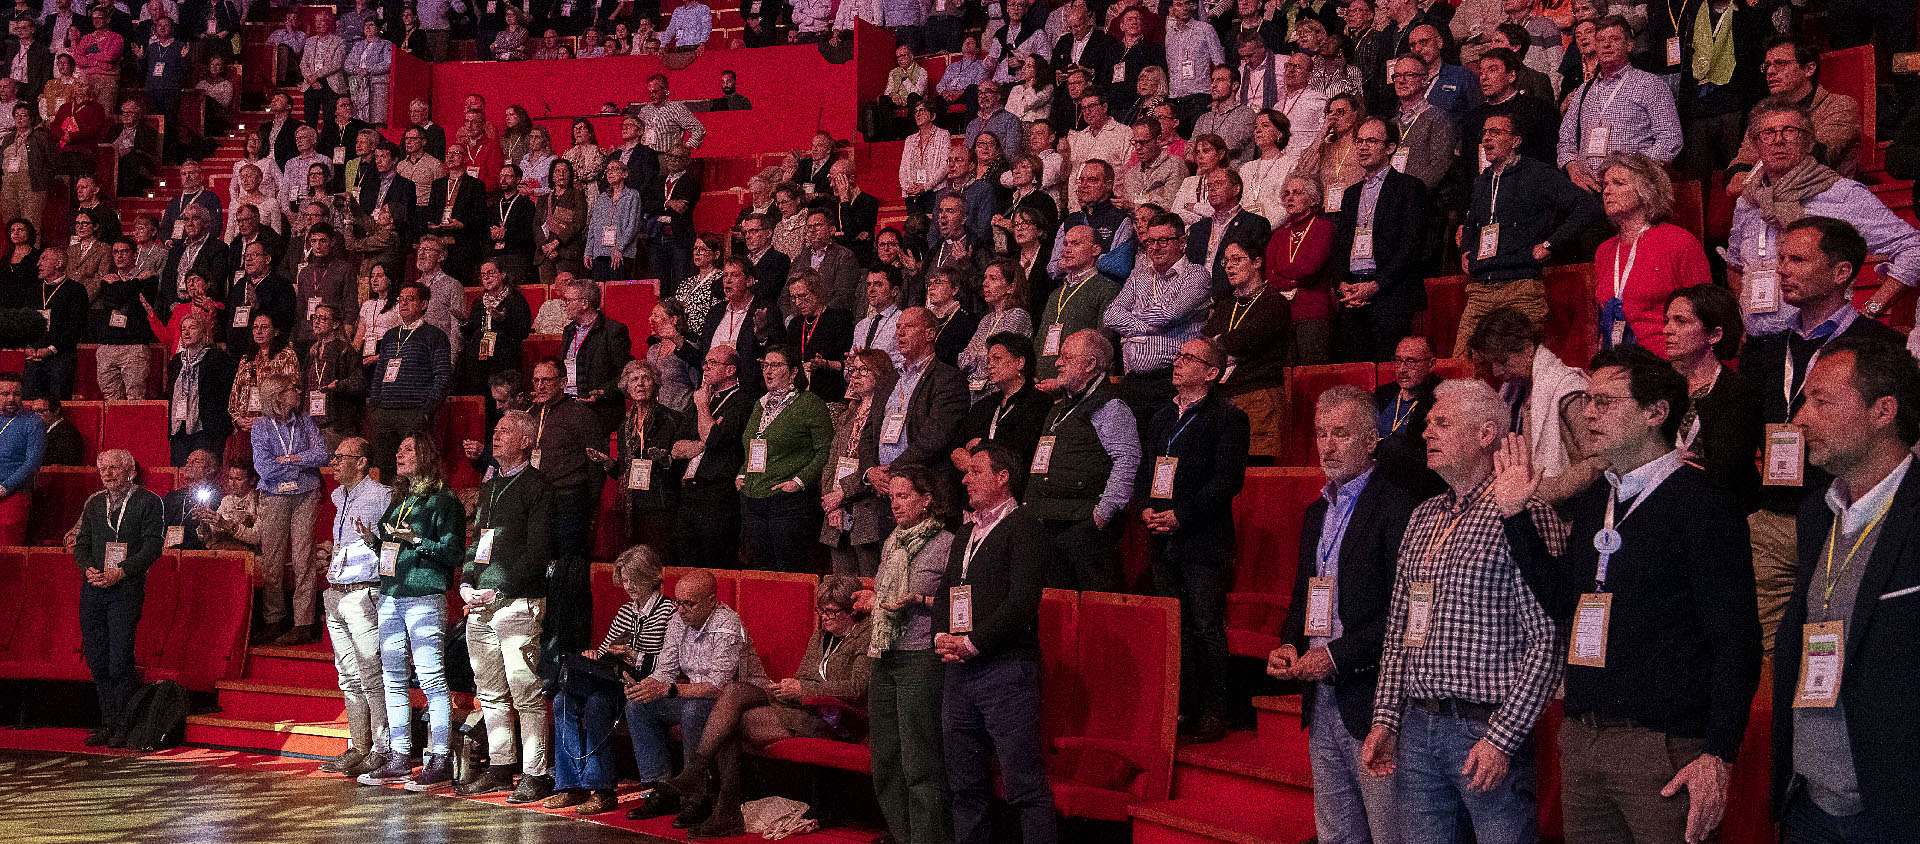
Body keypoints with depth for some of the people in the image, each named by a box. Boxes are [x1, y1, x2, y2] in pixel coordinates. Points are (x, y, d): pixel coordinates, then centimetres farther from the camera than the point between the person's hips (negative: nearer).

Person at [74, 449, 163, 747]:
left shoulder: (148, 502, 1)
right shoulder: (93, 503, 17)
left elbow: (152, 545, -6)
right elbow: (81, 544, 17)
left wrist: (120, 572, -15)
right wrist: (88, 569, -4)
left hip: (126, 588, -5)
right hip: (93, 588, 5)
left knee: (120, 661, -11)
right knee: (96, 660, 5)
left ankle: (124, 725, -1)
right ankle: (108, 722, 14)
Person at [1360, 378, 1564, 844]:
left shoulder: (1525, 515, -10)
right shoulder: (1423, 517, 14)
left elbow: (1547, 639, -14)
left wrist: (1502, 738, -17)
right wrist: (1385, 719, 9)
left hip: (1487, 731, -7)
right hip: (1416, 728, 7)